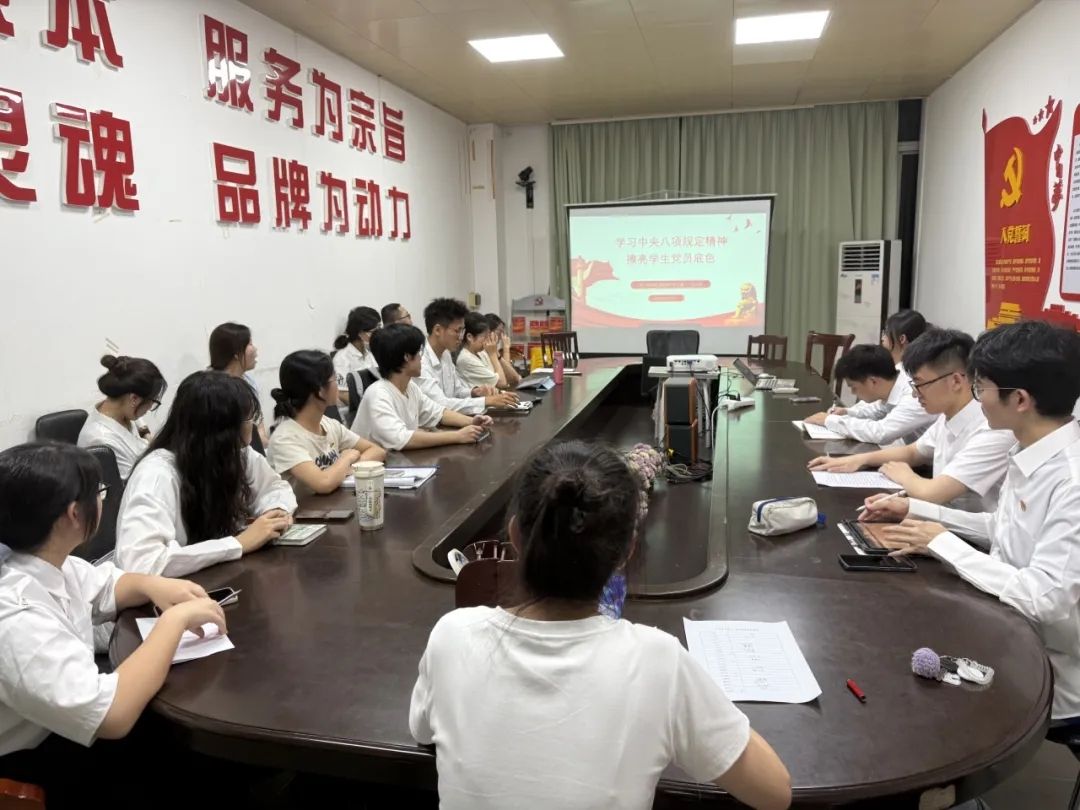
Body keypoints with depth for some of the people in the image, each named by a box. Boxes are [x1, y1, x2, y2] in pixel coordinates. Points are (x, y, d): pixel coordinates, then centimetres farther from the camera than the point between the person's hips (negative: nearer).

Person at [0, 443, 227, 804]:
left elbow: (106, 588, 14)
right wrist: (176, 619, -31)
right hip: (33, 766, -8)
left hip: (67, 724, 8)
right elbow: (113, 716, -40)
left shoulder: (46, 561, -7)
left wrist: (153, 584, -8)